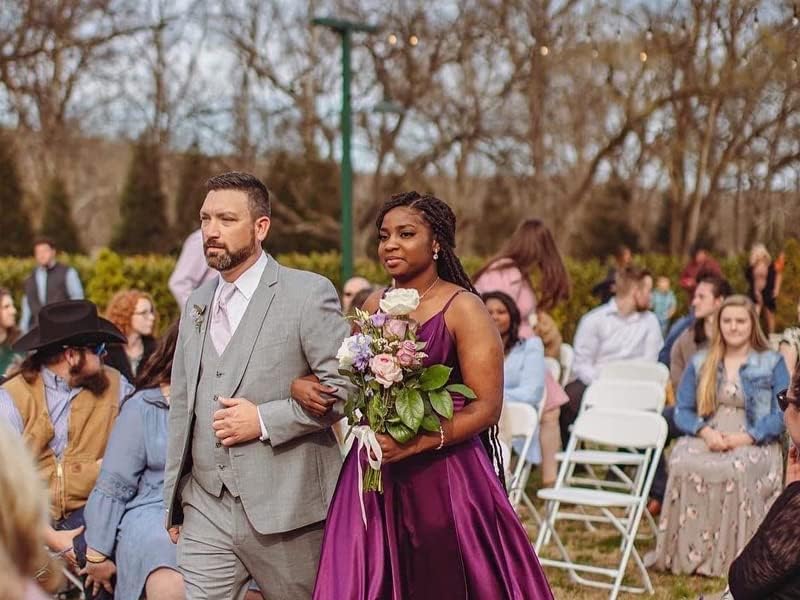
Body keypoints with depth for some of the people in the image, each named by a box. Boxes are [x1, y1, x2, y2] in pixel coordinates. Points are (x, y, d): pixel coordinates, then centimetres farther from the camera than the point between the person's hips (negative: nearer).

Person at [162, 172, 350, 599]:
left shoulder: (308, 294, -6)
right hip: (206, 511, 5)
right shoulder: (197, 304, 14)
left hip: (286, 511, -5)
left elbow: (347, 387, -12)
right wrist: (174, 502, 17)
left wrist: (264, 420, -16)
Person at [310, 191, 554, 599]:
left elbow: (486, 407, -13)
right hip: (376, 475, 5)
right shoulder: (374, 305, 10)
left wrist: (415, 443, -23)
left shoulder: (462, 309, -7)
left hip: (446, 477, -5)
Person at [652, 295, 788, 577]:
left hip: (753, 444, -2)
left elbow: (782, 414, 0)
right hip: (705, 440, 2)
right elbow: (682, 410, 11)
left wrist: (746, 437, -15)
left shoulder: (771, 363, 10)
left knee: (738, 469, -38)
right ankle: (687, 553, -29)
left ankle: (736, 557, -31)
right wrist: (705, 431, -11)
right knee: (684, 463, -33)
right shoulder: (700, 363, 17)